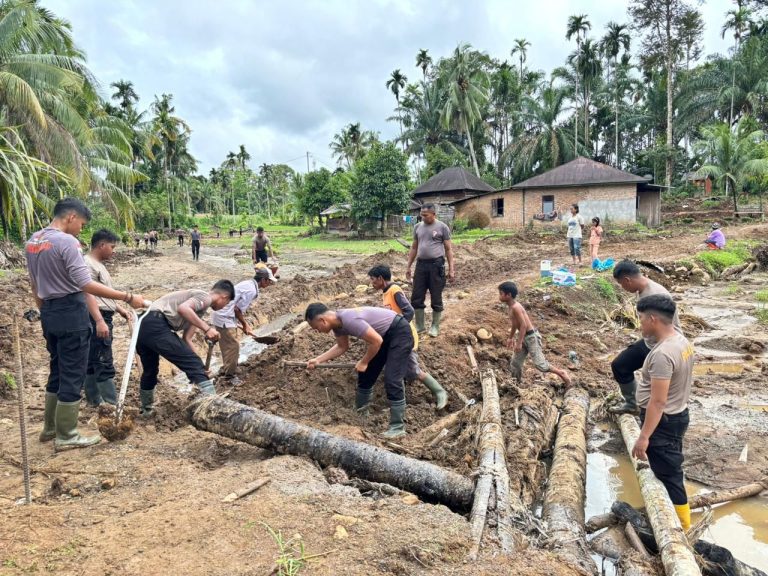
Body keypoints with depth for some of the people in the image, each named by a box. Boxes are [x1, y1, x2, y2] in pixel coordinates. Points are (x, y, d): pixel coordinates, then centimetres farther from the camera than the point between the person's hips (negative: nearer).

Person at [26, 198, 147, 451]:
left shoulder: (33, 241, 10)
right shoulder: (66, 241, -17)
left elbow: (34, 284, 17)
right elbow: (86, 285, -25)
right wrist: (128, 297, -25)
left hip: (49, 312, 9)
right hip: (71, 313, -9)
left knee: (58, 370, 19)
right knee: (73, 374, 0)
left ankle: (50, 428, 29)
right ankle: (66, 436, 9)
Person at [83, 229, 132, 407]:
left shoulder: (99, 265, 18)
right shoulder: (88, 264, -14)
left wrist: (120, 309, 18)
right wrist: (99, 321, -30)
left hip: (104, 318, 11)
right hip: (97, 319, -11)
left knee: (92, 362, 15)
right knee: (104, 364, -8)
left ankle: (95, 402, 23)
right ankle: (113, 406, -6)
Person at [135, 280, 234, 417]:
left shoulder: (199, 307, 28)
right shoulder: (205, 297, 1)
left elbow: (186, 339, 23)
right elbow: (183, 308, -20)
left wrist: (198, 368, 20)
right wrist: (207, 328, -19)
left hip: (142, 326, 10)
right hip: (156, 326, -10)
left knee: (150, 371, 28)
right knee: (194, 364, -10)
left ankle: (146, 409, 46)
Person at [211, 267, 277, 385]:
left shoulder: (248, 284, 11)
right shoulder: (251, 290, -20)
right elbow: (237, 309, -17)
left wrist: (245, 324, 15)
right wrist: (244, 324, -2)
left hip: (221, 315, 10)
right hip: (225, 318, -10)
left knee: (228, 346, 18)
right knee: (233, 346, -3)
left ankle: (225, 370, 30)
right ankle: (230, 374, 6)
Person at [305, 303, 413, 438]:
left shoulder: (349, 320, -32)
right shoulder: (337, 322, -2)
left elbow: (377, 341, -29)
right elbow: (342, 347, 14)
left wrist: (364, 362, -15)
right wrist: (318, 360, 7)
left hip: (399, 333, -10)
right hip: (384, 335, 10)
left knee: (391, 380, -14)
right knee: (366, 374, 15)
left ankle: (397, 427, -6)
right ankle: (360, 413, 32)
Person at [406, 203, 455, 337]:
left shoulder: (442, 227, -3)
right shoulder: (417, 227, 10)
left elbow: (448, 249, -1)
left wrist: (451, 269, -5)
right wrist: (408, 266, 15)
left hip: (436, 265, -4)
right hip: (421, 264, 4)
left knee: (436, 299, 4)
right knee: (416, 297, 6)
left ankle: (435, 326, 18)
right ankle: (419, 326, 20)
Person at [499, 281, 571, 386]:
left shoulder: (515, 307, -23)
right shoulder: (509, 307, 6)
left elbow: (523, 325, -25)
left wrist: (519, 342, -24)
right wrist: (511, 337, 29)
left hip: (531, 336, -10)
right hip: (524, 337, 10)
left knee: (540, 364, -9)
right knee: (515, 363, 11)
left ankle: (561, 373, 10)